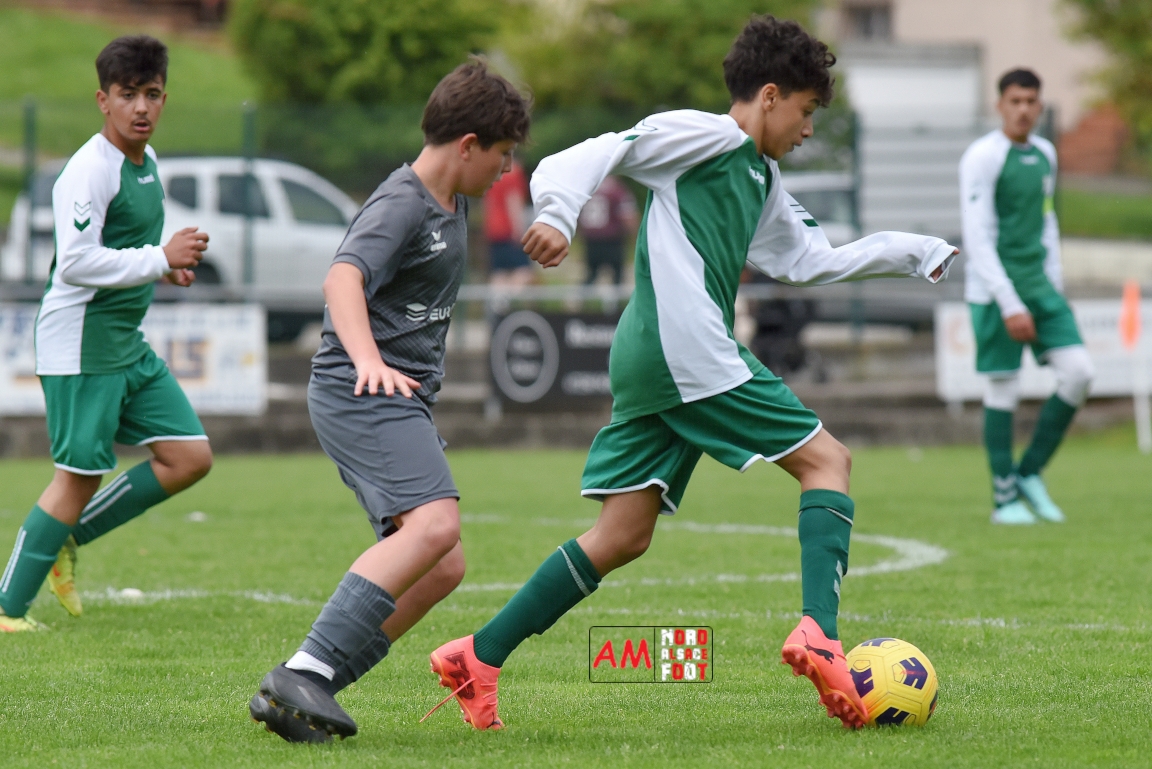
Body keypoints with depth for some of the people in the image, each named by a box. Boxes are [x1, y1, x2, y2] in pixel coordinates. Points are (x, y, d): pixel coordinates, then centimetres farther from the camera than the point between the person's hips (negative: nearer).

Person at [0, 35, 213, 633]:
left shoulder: (146, 161, 13)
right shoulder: (90, 170, -17)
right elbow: (75, 263, -24)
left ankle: (68, 539, 15)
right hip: (80, 342, -9)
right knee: (80, 474, -7)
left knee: (189, 457, 4)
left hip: (127, 345, 9)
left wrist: (166, 265, 8)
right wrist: (159, 261, -20)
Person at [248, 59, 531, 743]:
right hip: (360, 396, -10)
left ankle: (305, 694, 3)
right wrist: (368, 360, -46)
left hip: (401, 403, 10)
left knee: (443, 568, 6)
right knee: (434, 523, -29)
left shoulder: (452, 205, 18)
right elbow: (344, 278, -31)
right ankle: (304, 673, -36)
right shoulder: (399, 206, -13)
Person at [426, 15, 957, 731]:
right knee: (827, 459, -6)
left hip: (646, 364, 10)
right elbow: (598, 155, -9)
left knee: (624, 537, 6)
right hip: (686, 348, -10)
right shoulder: (704, 136, 0)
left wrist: (912, 253, 40)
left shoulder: (763, 180, 27)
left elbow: (812, 260, 38)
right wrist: (558, 214, -27)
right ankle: (819, 633, -23)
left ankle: (479, 658, 5)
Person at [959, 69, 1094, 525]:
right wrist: (1010, 305, -18)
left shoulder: (1045, 154, 12)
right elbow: (978, 238, -14)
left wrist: (1055, 290, 15)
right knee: (1003, 388, -3)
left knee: (1078, 372, -6)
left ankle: (1030, 474, 7)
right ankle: (1005, 499, 8)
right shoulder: (982, 158, -10)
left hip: (1038, 284, 6)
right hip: (995, 290, -6)